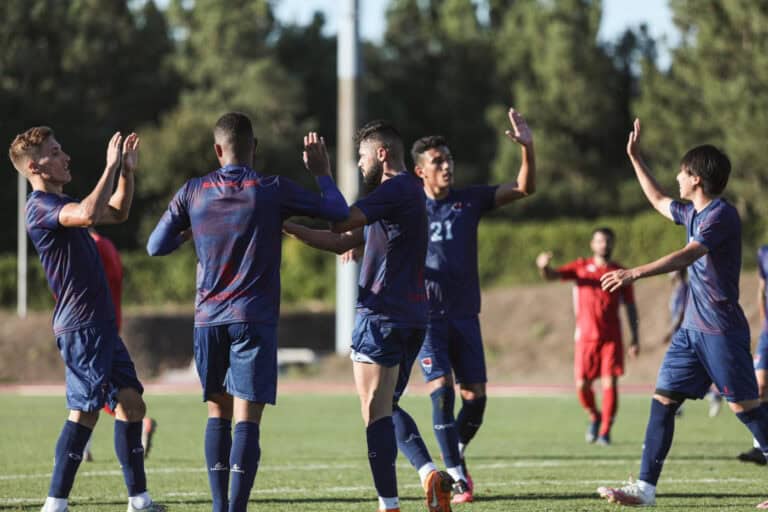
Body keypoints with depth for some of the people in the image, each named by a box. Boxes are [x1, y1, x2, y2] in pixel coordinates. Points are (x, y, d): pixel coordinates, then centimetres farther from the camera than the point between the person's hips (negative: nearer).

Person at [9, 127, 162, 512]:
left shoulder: (61, 204, 18)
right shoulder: (41, 207, -14)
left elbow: (117, 213, 32)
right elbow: (89, 214, -35)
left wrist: (127, 171, 19)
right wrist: (111, 167, -25)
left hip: (101, 324, 10)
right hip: (80, 326, -10)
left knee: (131, 403, 9)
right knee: (85, 411, -12)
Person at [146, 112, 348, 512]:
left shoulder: (193, 193, 2)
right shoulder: (272, 191, -5)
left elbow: (155, 246, 8)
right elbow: (338, 212, 2)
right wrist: (320, 170, 17)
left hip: (208, 319, 3)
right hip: (254, 320, -3)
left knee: (218, 414, 15)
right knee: (247, 419, -6)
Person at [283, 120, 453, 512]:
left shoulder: (399, 188, -10)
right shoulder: (405, 192, 21)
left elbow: (341, 221, -18)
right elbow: (341, 242, 22)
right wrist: (289, 228, 18)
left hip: (382, 315, -10)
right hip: (411, 316, 10)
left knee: (376, 411, -7)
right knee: (388, 407, 16)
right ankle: (429, 472, -4)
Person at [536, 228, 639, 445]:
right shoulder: (581, 267, 8)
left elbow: (630, 307, 13)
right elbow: (552, 275, -3)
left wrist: (635, 338, 6)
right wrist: (544, 267, -28)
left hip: (611, 337, 0)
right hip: (585, 335, 0)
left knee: (610, 383, -9)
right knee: (582, 385, -3)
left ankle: (605, 431, 0)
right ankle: (595, 417, 25)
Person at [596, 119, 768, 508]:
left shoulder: (721, 216, -15)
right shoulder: (692, 212, 14)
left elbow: (687, 256, -28)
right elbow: (658, 201, 35)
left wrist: (634, 274, -34)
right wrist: (634, 158, 34)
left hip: (721, 329, -9)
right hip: (692, 328, 9)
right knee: (663, 400, 3)